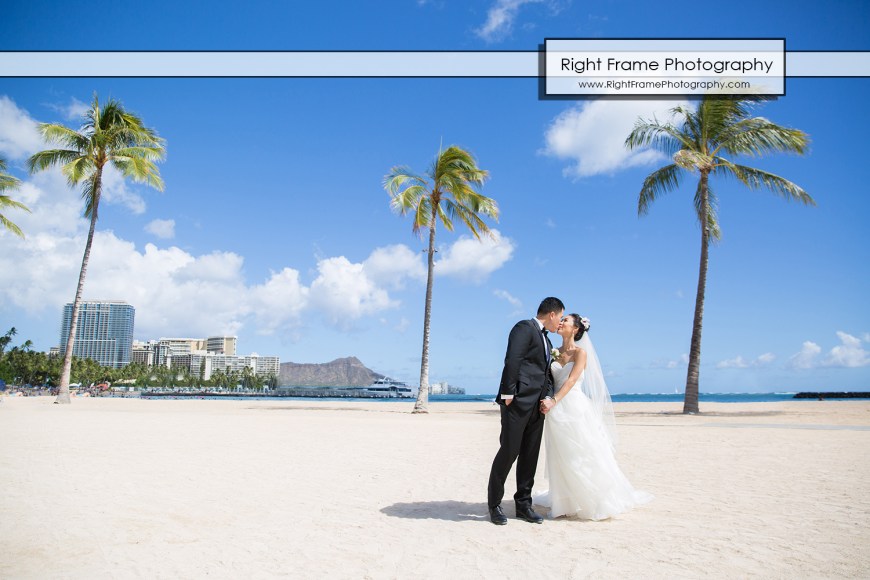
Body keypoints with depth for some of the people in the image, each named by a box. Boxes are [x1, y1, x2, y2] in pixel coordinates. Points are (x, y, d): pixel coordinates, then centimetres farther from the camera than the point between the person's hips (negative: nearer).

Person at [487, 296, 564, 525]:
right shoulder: (524, 328, -4)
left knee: (530, 455, 10)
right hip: (518, 402, -9)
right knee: (509, 452, -5)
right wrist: (508, 394, -20)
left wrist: (548, 397, 3)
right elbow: (512, 361, -15)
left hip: (536, 405, 9)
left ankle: (523, 504, 19)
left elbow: (547, 374, 21)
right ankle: (494, 505, 7)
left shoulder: (547, 341, 24)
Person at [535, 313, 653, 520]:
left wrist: (554, 400, -29)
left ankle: (598, 502, 15)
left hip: (575, 408, -5)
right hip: (557, 411, 5)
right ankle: (568, 503, 20)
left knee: (583, 456, 0)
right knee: (561, 458, 9)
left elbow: (572, 380, -18)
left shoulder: (580, 352, -4)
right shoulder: (555, 352, 11)